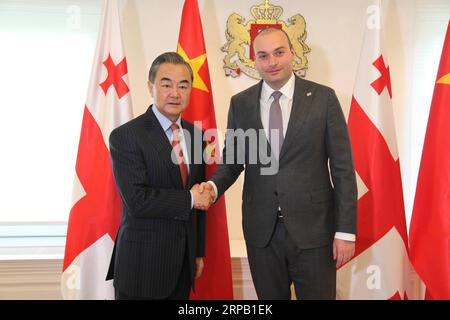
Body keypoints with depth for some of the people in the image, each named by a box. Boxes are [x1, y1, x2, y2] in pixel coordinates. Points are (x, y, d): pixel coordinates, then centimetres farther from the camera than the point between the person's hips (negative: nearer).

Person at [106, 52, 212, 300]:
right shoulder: (125, 136, -11)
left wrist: (199, 252, 14)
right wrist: (188, 199, -11)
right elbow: (137, 200, -21)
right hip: (143, 265, -5)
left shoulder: (194, 134, 8)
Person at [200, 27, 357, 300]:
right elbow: (232, 159, 10)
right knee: (270, 297, 16)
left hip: (313, 227, -2)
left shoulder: (323, 98, -4)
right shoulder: (240, 103, 4)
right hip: (261, 229, 2)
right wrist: (214, 186, -12)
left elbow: (342, 167, -4)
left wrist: (346, 230, -7)